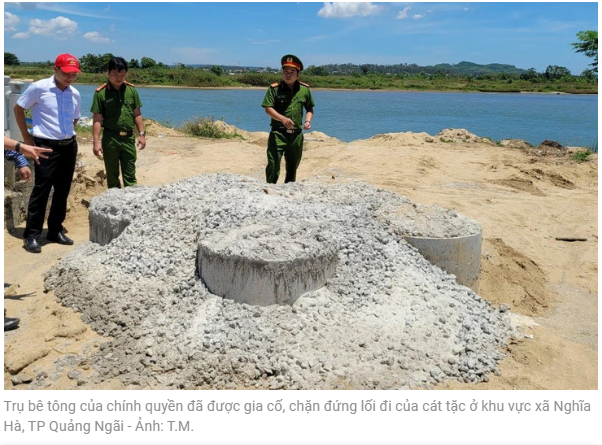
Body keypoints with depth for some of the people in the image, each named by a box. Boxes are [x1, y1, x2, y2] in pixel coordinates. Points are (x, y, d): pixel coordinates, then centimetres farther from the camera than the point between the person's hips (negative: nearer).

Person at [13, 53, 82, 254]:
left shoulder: (75, 94, 7)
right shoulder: (39, 88, -8)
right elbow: (18, 108, 1)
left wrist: (67, 135, 12)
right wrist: (26, 136, 0)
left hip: (69, 146, 6)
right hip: (46, 146, -5)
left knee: (63, 190, 9)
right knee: (41, 190, -5)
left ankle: (55, 230, 21)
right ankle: (32, 235, 4)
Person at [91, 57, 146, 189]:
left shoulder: (131, 90, 3)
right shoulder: (100, 93, -7)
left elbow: (137, 114, 9)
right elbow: (97, 119, -7)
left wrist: (141, 134, 4)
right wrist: (96, 142, -11)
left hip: (128, 137, 2)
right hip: (110, 138, -2)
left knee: (130, 175, 6)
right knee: (112, 175, 9)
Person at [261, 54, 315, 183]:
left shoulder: (304, 89, 7)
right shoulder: (274, 88, -4)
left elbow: (309, 108, 18)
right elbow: (268, 108, -11)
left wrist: (308, 121, -3)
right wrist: (283, 119, -27)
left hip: (296, 134, 4)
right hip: (278, 133, -4)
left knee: (292, 166, 14)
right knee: (273, 165, -11)